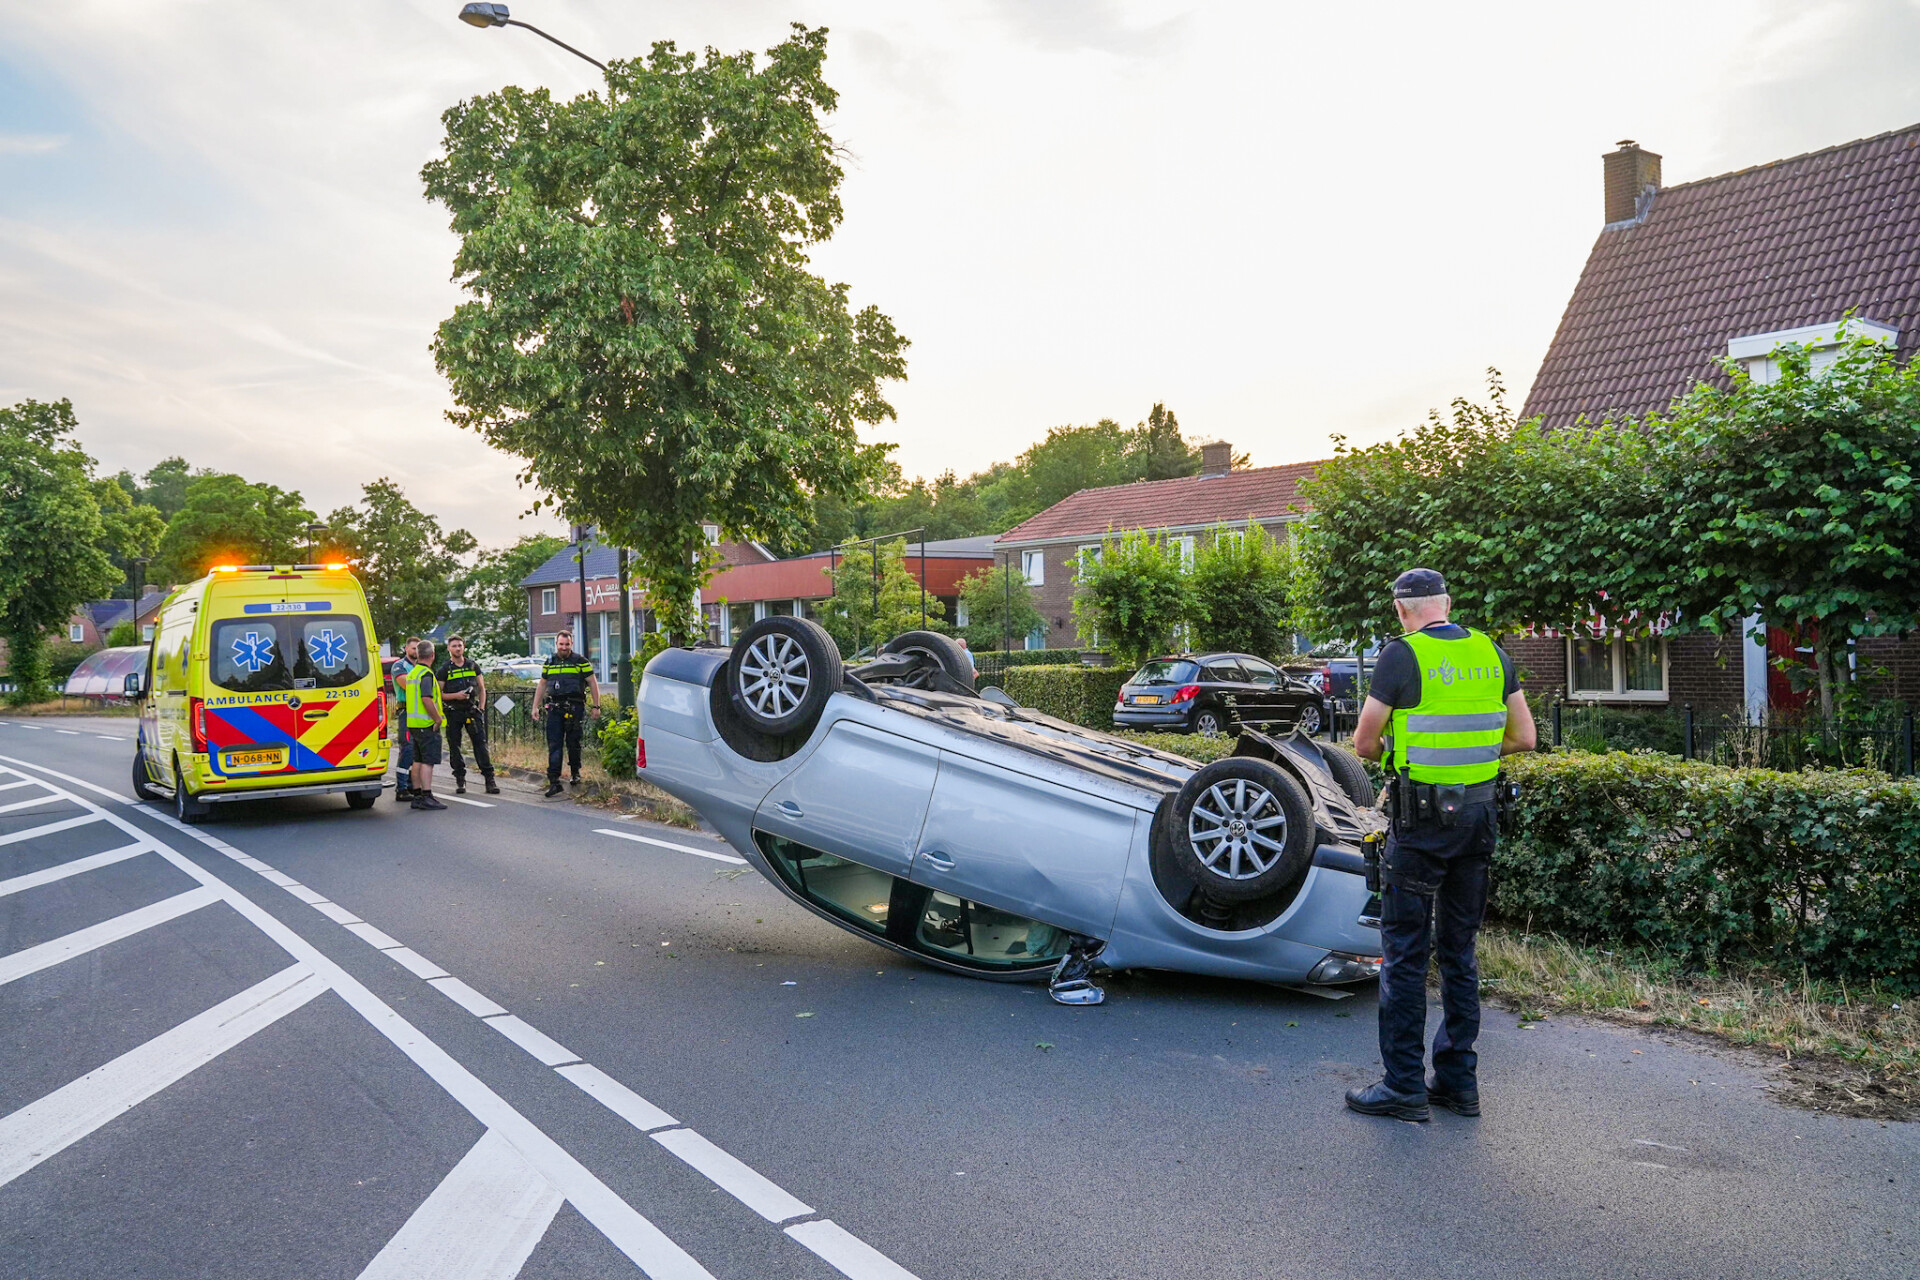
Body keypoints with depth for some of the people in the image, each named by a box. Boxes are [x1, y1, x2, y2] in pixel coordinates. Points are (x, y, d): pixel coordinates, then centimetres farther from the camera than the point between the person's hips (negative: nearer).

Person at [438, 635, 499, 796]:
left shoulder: (473, 666, 11)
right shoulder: (444, 670, 3)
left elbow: (482, 689, 15)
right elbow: (439, 694, 0)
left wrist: (481, 708, 4)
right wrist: (455, 696, -16)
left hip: (472, 711, 1)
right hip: (453, 713, -1)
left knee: (480, 743, -5)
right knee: (454, 746, 2)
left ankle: (490, 779, -6)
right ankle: (460, 781, 12)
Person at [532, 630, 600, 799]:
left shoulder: (580, 662, 3)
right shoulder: (549, 663, 15)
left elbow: (593, 683, 3)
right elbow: (541, 685, 22)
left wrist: (596, 706, -3)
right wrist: (535, 707, 16)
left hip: (574, 708, -3)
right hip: (554, 708, 3)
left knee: (573, 743, 4)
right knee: (554, 745, -4)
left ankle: (576, 773, 25)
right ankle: (554, 782, -6)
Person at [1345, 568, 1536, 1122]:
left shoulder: (1402, 655, -11)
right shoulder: (1491, 652, 6)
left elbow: (1364, 743, -8)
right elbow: (1523, 737, 11)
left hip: (1422, 821, -6)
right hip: (1480, 814, 6)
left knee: (1404, 951, 2)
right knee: (1459, 948, 14)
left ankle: (1404, 1086, 7)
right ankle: (1458, 1080, 21)